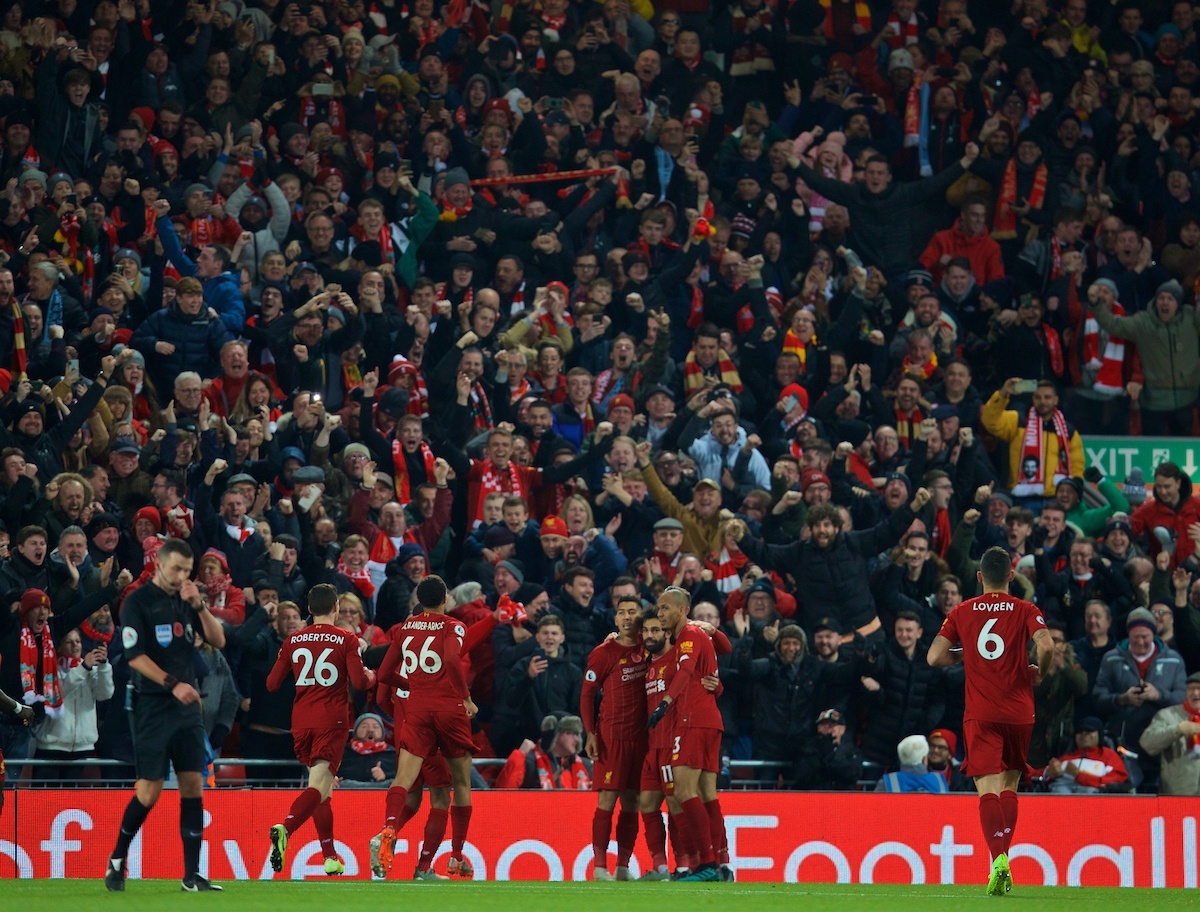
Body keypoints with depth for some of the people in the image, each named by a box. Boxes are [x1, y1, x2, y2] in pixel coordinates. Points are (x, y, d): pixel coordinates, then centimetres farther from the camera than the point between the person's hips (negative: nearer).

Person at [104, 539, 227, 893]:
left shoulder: (185, 600, 11)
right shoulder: (138, 602, -6)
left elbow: (218, 641, 7)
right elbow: (135, 656, -13)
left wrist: (200, 605, -7)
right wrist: (172, 684, -21)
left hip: (187, 705, 5)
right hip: (152, 707, -5)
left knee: (193, 785, 0)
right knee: (150, 790, -7)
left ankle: (192, 875, 1)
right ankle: (117, 860, 14)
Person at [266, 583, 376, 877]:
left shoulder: (293, 640, 7)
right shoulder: (346, 640, -3)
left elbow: (272, 684, 8)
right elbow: (359, 682, -9)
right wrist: (371, 676, 14)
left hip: (301, 721, 4)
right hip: (331, 721, -4)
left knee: (322, 788, 17)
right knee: (319, 787, -12)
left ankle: (331, 858, 17)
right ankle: (284, 829, -39)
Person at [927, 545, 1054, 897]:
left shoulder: (961, 612, 4)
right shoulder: (1025, 610, 1)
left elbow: (934, 657, -1)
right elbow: (1046, 646, -16)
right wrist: (1039, 673, 4)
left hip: (980, 715, -1)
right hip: (1019, 712, 1)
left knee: (988, 788, -8)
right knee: (1009, 785, 17)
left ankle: (998, 857, -28)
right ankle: (1002, 853, 13)